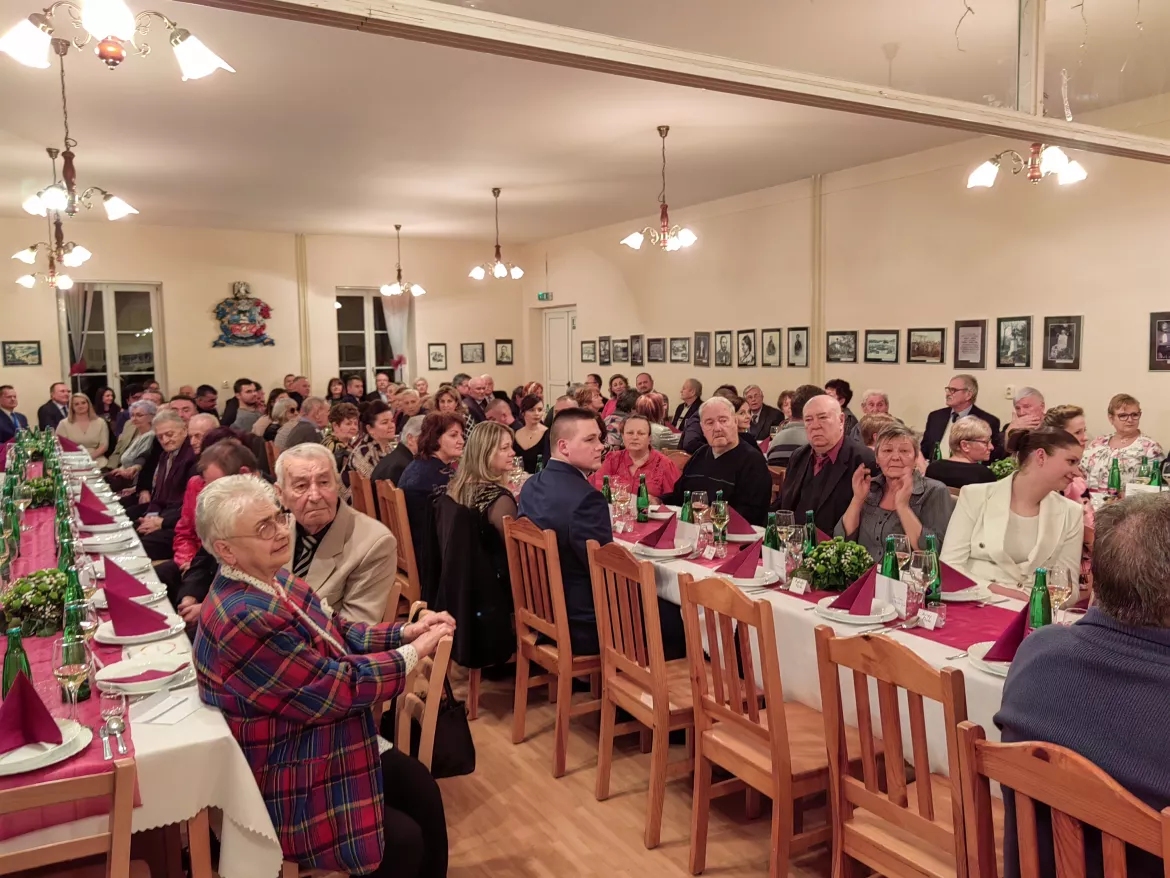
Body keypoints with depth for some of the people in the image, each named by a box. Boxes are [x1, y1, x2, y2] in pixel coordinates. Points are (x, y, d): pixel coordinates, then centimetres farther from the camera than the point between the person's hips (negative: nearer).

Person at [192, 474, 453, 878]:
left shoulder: (272, 582, -1)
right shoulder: (244, 617, -33)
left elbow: (338, 634, 6)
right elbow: (339, 686, -27)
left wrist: (406, 632, -8)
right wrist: (414, 653, -16)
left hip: (320, 747, 9)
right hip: (286, 786, -9)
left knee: (421, 787, 10)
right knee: (405, 840, -5)